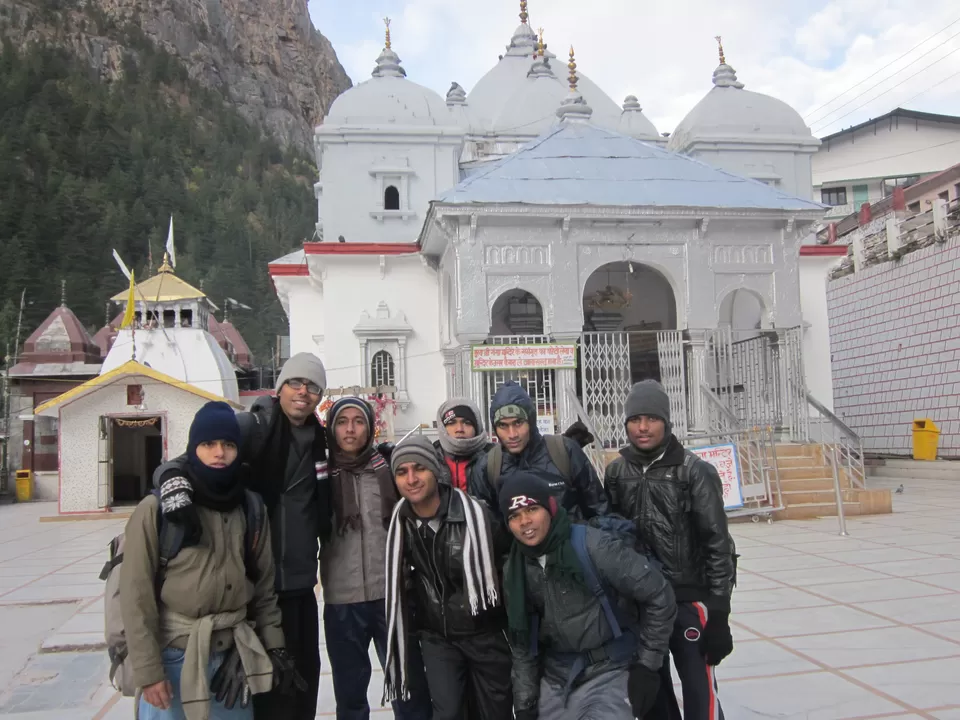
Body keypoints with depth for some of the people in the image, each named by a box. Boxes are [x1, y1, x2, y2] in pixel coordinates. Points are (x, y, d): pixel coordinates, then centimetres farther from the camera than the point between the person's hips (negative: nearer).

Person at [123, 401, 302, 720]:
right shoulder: (157, 509, -9)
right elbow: (136, 595, -9)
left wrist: (274, 646, 7)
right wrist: (147, 670, -11)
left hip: (232, 656, 4)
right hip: (174, 657, -3)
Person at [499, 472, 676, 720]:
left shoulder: (593, 547, -18)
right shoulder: (515, 570, 0)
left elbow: (659, 596, -12)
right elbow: (522, 643, 10)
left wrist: (647, 664, -7)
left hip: (607, 673, -5)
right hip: (554, 680, 6)